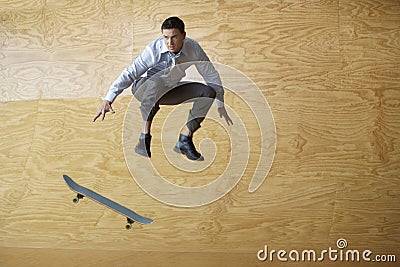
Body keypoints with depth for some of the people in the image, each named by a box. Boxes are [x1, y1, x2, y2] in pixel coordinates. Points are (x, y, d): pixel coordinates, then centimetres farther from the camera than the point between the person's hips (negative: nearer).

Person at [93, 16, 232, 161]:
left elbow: (212, 74, -4)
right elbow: (129, 73, -28)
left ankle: (184, 139, -13)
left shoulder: (193, 48, -15)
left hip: (171, 91, 4)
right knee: (156, 83, -41)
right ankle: (144, 137, -31)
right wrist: (107, 100, -36)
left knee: (208, 91, -18)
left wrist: (221, 105, -3)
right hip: (144, 88, -4)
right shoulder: (153, 50, -25)